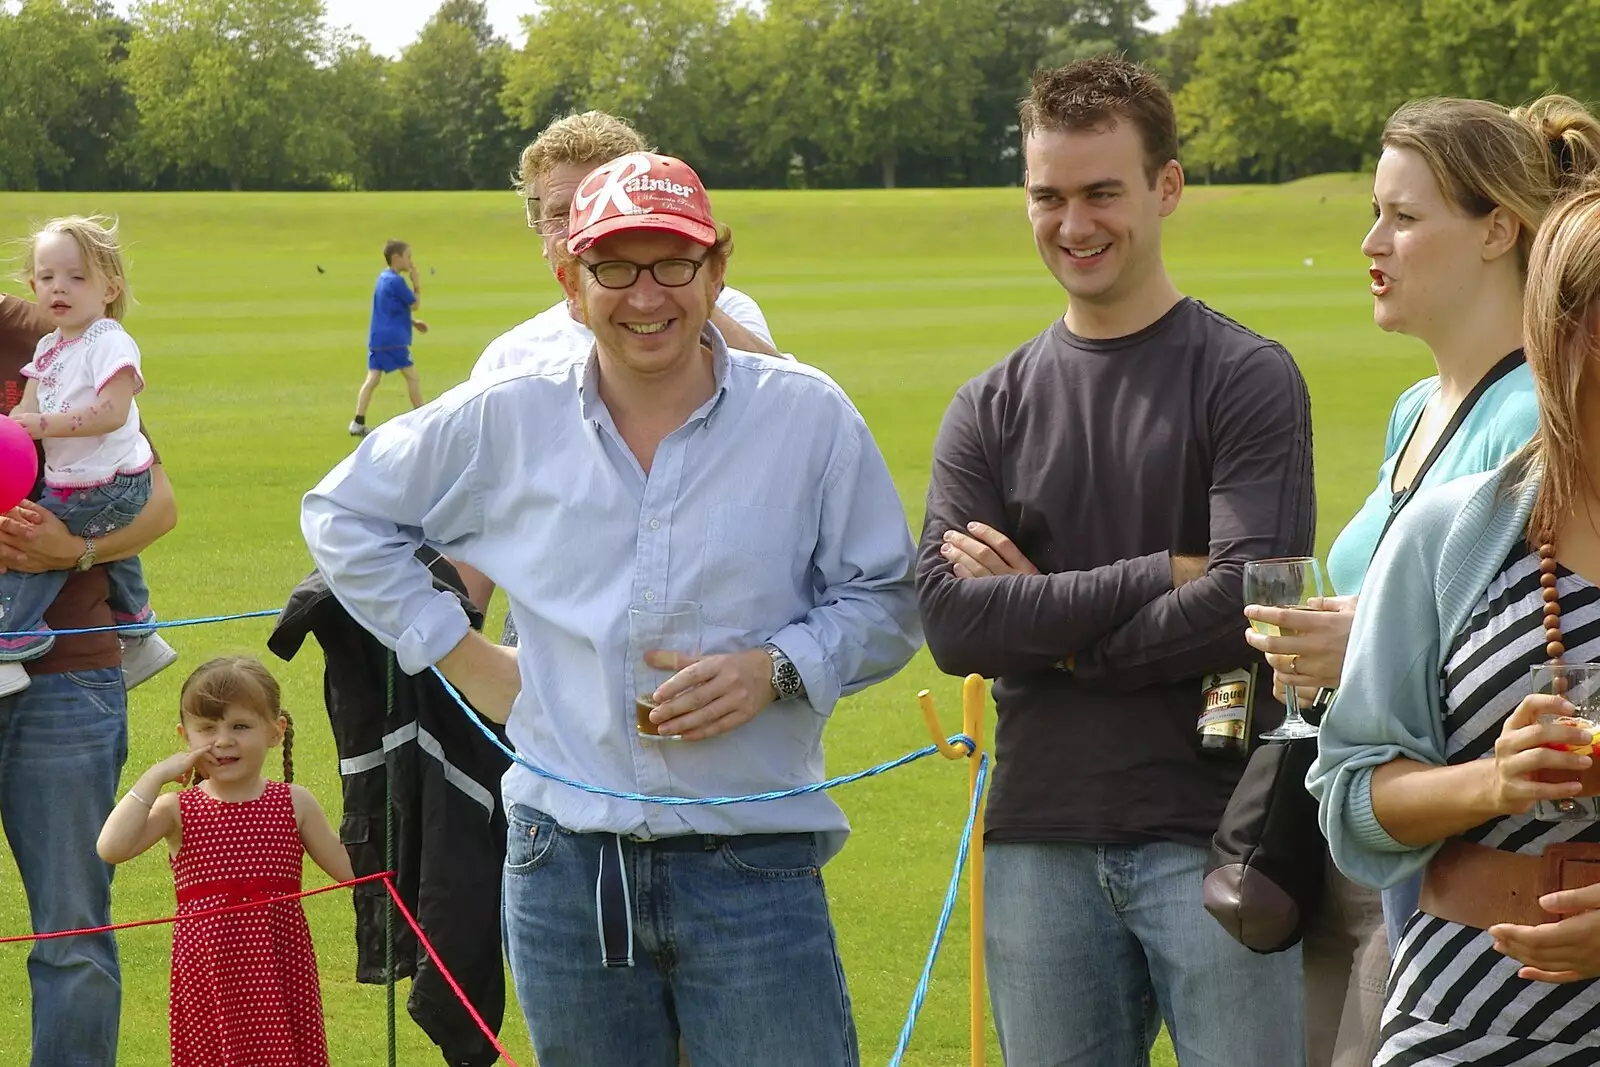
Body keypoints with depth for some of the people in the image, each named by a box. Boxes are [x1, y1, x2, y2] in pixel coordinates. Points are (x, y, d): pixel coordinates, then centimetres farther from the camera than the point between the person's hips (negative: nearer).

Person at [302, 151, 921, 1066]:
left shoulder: (810, 416, 0)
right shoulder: (505, 423, 5)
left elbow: (887, 601, 6)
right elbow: (342, 513, 18)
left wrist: (773, 671, -11)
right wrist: (456, 650, 10)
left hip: (753, 865, -2)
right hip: (565, 864, 2)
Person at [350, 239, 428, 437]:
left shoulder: (383, 278, 15)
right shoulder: (396, 281, -14)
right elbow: (415, 304, -7)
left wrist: (413, 322, 19)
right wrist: (416, 280, -2)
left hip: (376, 338, 8)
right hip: (393, 340, -8)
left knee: (372, 379, 3)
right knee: (412, 376, 2)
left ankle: (358, 423, -4)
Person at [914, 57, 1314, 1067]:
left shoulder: (1248, 378, -1)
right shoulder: (992, 409, 9)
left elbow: (1247, 605, -14)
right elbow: (951, 623, -5)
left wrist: (1043, 615, -7)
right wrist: (1162, 575, -11)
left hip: (1211, 839, -4)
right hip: (1041, 844, 4)